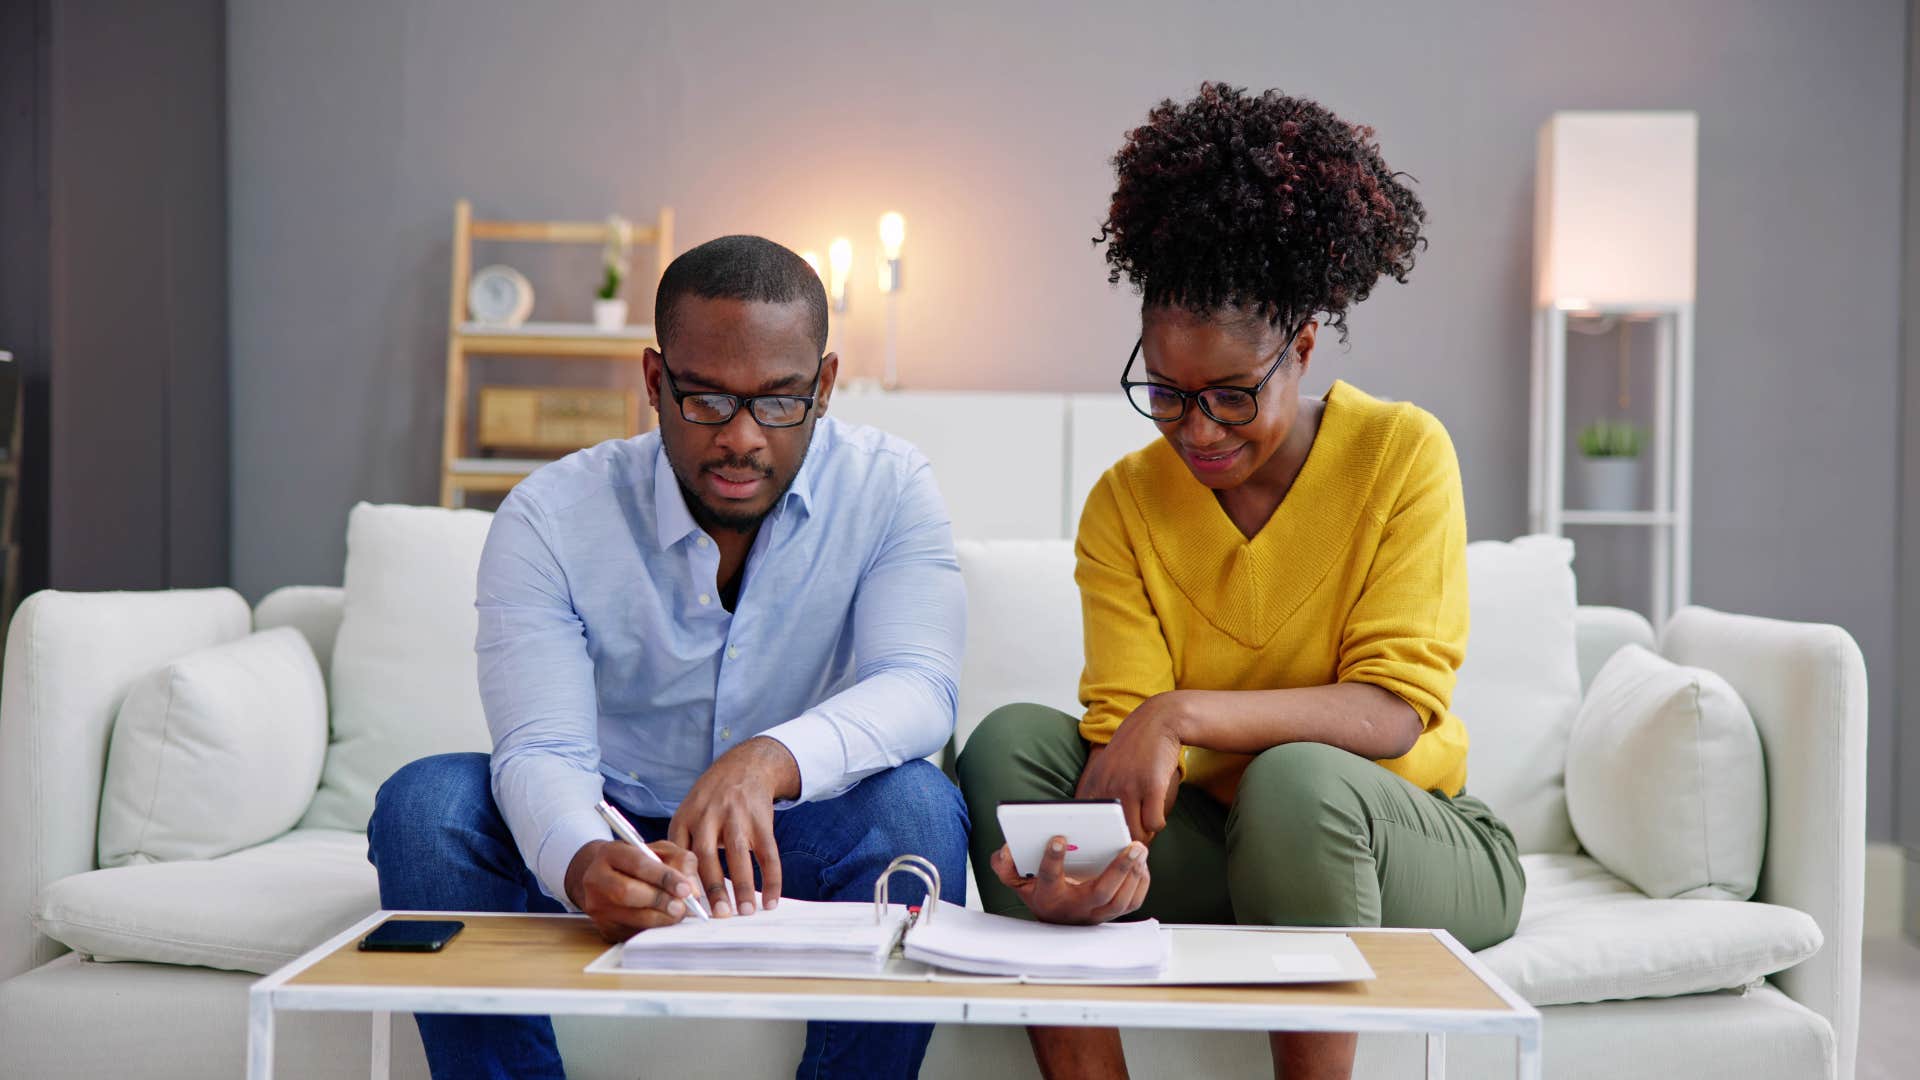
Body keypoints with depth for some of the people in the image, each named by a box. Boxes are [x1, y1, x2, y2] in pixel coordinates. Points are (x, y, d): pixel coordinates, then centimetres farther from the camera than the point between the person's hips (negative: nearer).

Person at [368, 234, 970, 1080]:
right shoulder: (549, 517, -13)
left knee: (916, 804, -31)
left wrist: (767, 761, -47)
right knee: (424, 803, -24)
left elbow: (920, 687, -26)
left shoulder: (887, 489, -11)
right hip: (617, 849, 1)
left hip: (791, 852, 0)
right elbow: (541, 748, -23)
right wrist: (582, 865, -48)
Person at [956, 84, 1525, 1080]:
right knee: (1012, 742, -21)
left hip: (1414, 842, -2)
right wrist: (1112, 851, -35)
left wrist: (1185, 713, -32)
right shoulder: (1125, 501, -2)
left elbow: (1391, 710, -18)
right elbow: (1123, 722, -12)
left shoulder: (1402, 454, -9)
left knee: (1297, 781, -35)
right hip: (1209, 844, 3)